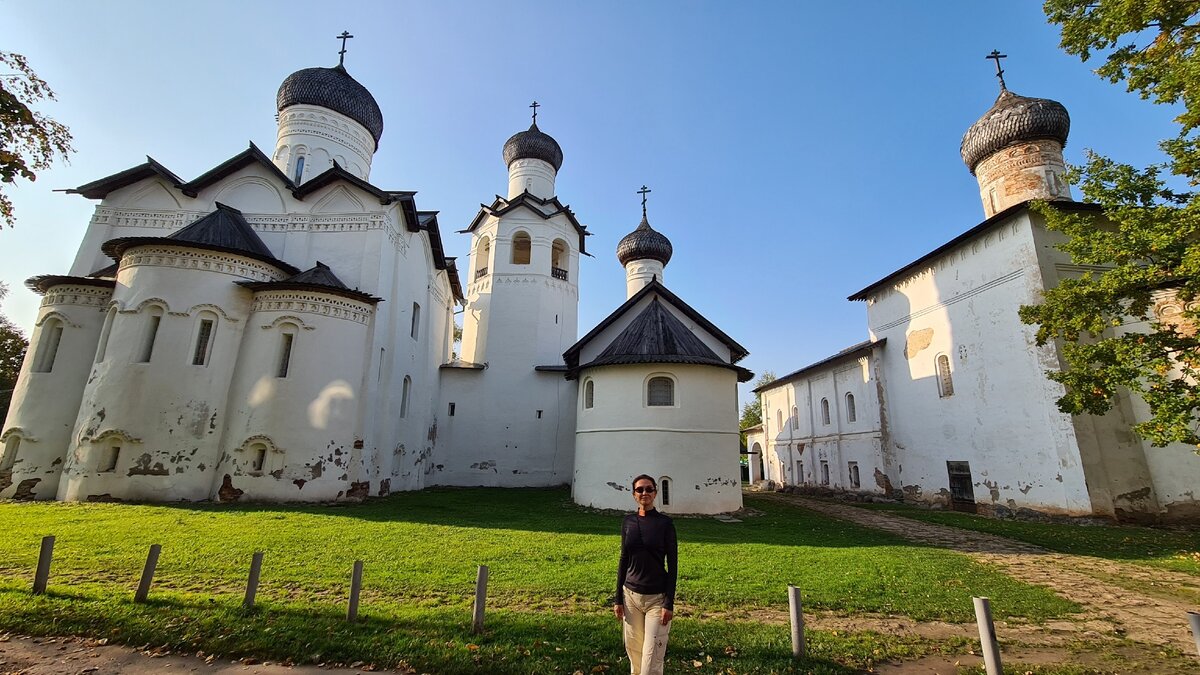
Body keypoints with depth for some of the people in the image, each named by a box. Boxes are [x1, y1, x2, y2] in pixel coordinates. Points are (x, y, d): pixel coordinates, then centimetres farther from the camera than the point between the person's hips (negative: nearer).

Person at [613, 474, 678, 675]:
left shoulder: (665, 523, -8)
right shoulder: (628, 521, 2)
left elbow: (672, 564, -7)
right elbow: (624, 560, 7)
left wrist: (669, 603, -11)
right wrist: (618, 598, 6)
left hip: (657, 597, -3)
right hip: (631, 595, 4)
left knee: (652, 657, -2)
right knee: (633, 649, 12)